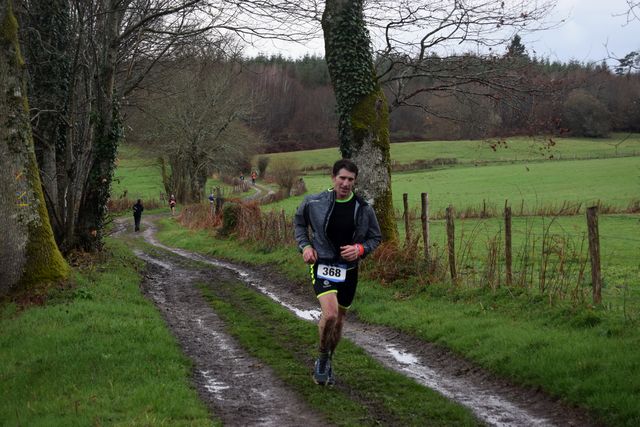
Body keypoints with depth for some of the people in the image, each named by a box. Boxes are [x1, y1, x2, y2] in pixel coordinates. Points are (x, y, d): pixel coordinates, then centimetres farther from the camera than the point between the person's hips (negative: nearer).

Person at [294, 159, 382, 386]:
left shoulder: (363, 209, -5)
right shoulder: (314, 202, -8)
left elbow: (375, 237, 8)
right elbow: (299, 222, 12)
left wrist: (360, 249, -12)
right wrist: (305, 246, -2)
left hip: (348, 270, 3)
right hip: (322, 265, -3)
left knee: (339, 320, 13)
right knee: (330, 314, -23)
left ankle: (327, 363, 36)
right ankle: (322, 359, 2)